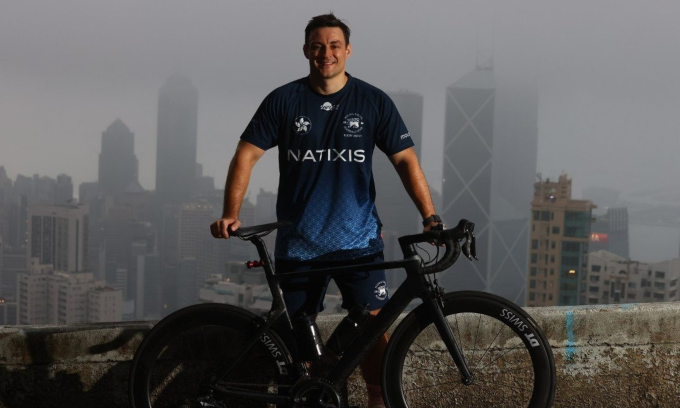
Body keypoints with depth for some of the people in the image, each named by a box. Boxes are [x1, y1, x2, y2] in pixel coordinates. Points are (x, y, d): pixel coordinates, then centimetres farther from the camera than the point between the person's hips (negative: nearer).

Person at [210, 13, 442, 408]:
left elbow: (405, 159, -2)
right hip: (298, 240, 1)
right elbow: (247, 154, -2)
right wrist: (231, 214, -14)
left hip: (359, 239, -1)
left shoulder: (373, 101, -1)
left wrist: (430, 217, -13)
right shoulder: (284, 101, -1)